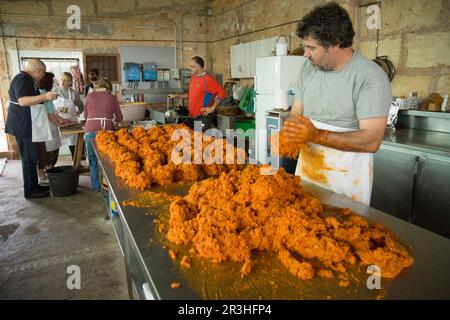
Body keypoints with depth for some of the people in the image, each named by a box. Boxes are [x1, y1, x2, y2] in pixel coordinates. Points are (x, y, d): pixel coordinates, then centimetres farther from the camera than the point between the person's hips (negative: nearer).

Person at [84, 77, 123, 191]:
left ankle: (97, 186, 16)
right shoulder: (112, 98, 7)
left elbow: (85, 115, 19)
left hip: (91, 131, 1)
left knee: (93, 160, 10)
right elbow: (119, 118, 12)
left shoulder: (89, 96, 9)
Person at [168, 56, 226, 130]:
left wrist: (212, 108, -16)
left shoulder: (207, 79, -12)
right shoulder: (193, 77, 13)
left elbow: (222, 93, -15)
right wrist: (176, 96, 19)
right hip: (192, 116, 8)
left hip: (203, 117, -7)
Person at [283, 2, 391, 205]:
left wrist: (317, 135, -31)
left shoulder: (370, 76, -16)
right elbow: (296, 114, 7)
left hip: (346, 178, -5)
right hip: (306, 169, 5)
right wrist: (287, 136, -15)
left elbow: (372, 141, -22)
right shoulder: (308, 68, 2)